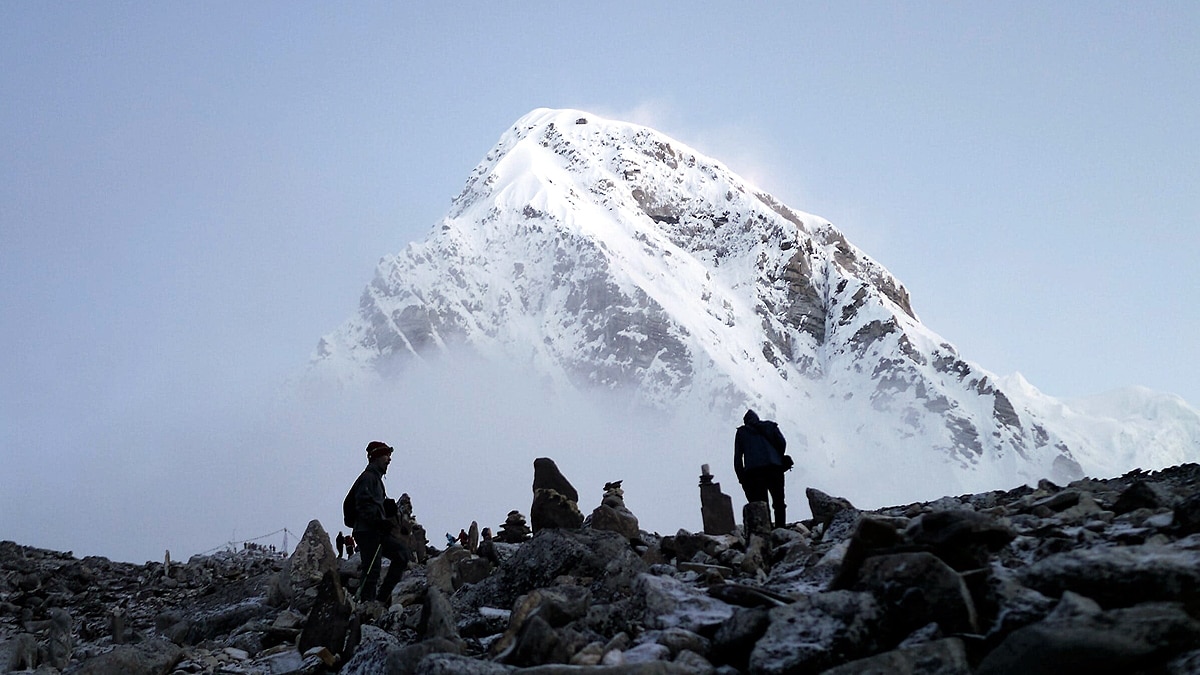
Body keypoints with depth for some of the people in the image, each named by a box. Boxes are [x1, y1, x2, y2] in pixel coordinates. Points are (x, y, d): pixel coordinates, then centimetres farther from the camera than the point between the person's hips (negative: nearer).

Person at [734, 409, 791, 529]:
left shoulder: (741, 432, 21)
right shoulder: (770, 426, 22)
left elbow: (737, 457, 13)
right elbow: (782, 443, 7)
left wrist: (741, 477, 13)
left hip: (753, 470, 0)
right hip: (774, 468, 1)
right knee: (779, 503, 6)